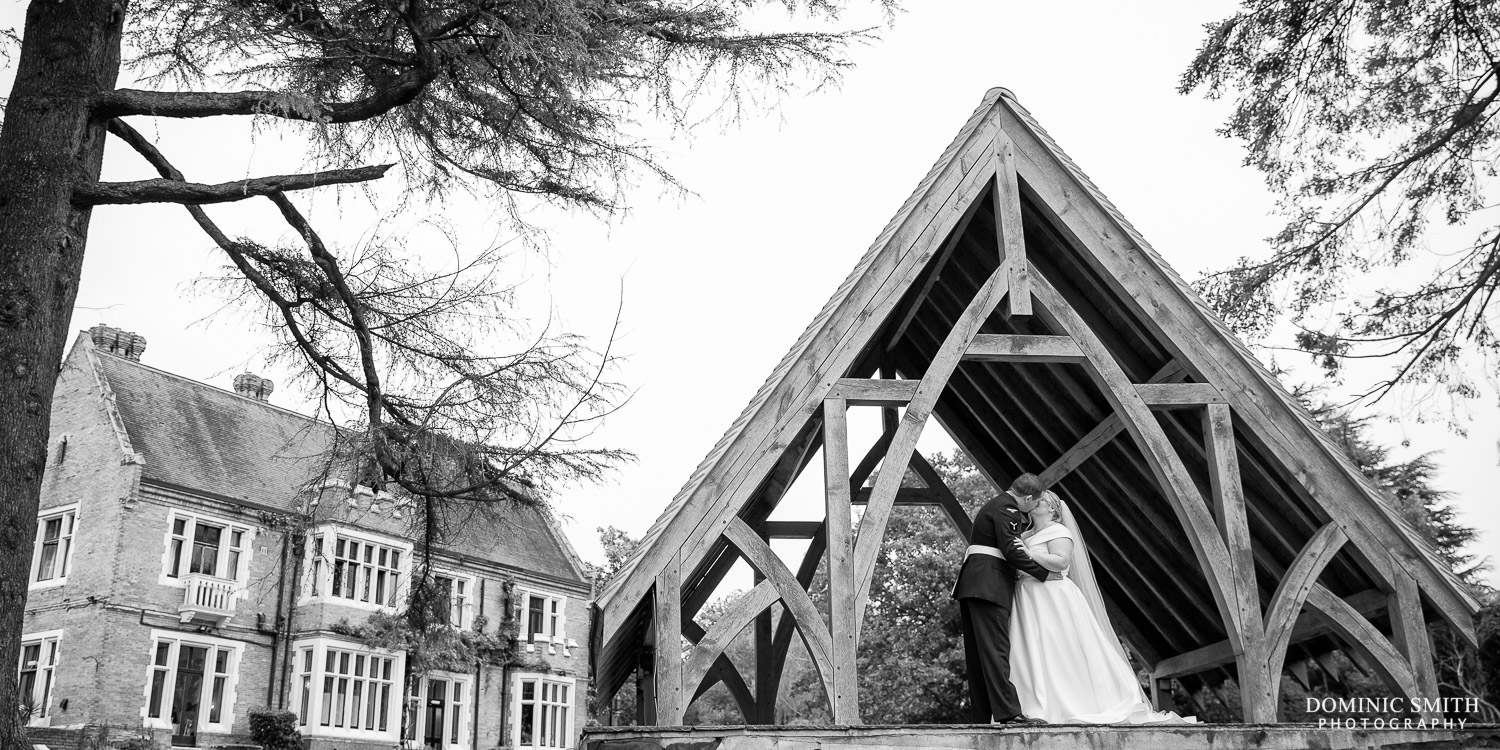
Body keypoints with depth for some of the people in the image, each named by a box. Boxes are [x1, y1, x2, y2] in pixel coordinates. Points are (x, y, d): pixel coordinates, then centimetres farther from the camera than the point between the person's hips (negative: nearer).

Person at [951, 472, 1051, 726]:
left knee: (977, 652, 6)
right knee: (996, 648, -15)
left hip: (971, 584, 10)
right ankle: (1007, 712, -20)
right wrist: (1043, 573, -10)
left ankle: (982, 715, 7)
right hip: (989, 586, -10)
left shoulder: (995, 505, 24)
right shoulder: (1007, 508, -8)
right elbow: (1011, 551, -16)